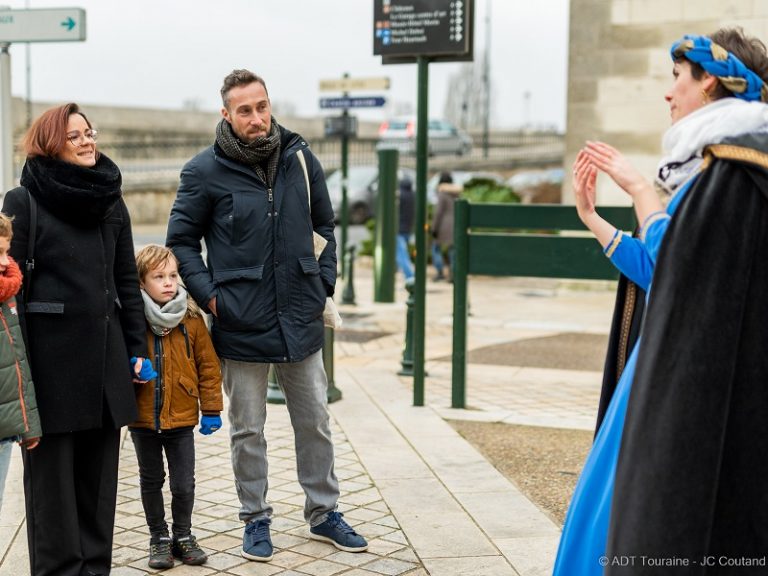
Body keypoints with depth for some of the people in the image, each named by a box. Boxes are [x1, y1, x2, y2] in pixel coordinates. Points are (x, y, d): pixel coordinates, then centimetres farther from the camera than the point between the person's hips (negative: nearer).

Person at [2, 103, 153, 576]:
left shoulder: (111, 200, 12)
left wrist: (137, 348, 11)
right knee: (52, 471, 3)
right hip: (51, 355, -5)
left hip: (105, 354, 5)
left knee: (100, 470, 10)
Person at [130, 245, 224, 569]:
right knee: (151, 481, 14)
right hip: (143, 418, 0)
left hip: (182, 418, 0)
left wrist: (211, 409, 2)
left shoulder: (191, 319, -4)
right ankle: (159, 538, 28)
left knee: (184, 484, 6)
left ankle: (183, 536, 26)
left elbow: (208, 366, 1)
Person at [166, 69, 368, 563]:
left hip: (301, 319, 3)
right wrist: (209, 295, -9)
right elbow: (181, 240, 1)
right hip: (242, 324, -3)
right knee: (248, 431, 9)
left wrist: (325, 281, 5)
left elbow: (327, 226, 14)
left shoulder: (301, 159, 2)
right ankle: (256, 519, 25)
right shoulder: (206, 171, -7)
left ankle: (324, 513, 28)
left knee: (315, 423, 13)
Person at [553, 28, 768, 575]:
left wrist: (640, 188, -9)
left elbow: (671, 266, -19)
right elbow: (661, 272, 15)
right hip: (680, 369, 10)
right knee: (624, 504, 16)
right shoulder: (716, 162, 15)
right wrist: (590, 216, 16)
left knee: (664, 514, -3)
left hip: (698, 379, -10)